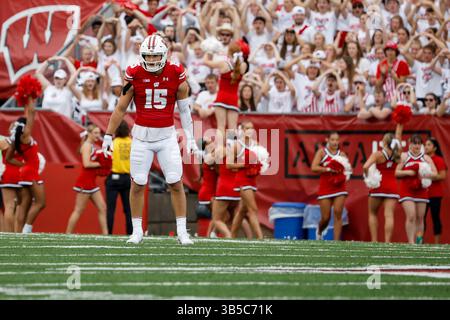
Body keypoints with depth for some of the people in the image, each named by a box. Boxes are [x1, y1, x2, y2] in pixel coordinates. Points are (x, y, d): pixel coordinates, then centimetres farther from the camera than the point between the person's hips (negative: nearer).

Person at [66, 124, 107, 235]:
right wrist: (100, 164, -13)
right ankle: (68, 234, -3)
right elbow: (86, 164, -21)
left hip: (91, 183, 10)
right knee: (79, 210, -7)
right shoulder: (87, 145, -10)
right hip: (84, 182, -10)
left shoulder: (92, 146, 17)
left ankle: (105, 233, 5)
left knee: (102, 208, 5)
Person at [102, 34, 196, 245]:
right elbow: (120, 109, 3)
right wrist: (108, 135, 3)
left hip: (167, 135, 0)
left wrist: (190, 138, 6)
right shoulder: (135, 76, -6)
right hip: (142, 135, 0)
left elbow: (184, 109, 6)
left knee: (176, 184, -1)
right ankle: (137, 231, 15)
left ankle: (182, 232, 7)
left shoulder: (176, 75, -5)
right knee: (137, 184, 3)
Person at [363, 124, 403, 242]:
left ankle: (374, 241, 8)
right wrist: (400, 125, 28)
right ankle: (387, 243, -16)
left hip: (378, 187, -2)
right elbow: (398, 136, 17)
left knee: (373, 214, 15)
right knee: (389, 215, -6)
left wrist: (367, 175, -7)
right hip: (392, 187, 2)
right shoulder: (396, 154, 1)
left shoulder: (378, 154, -11)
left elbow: (365, 167, -25)